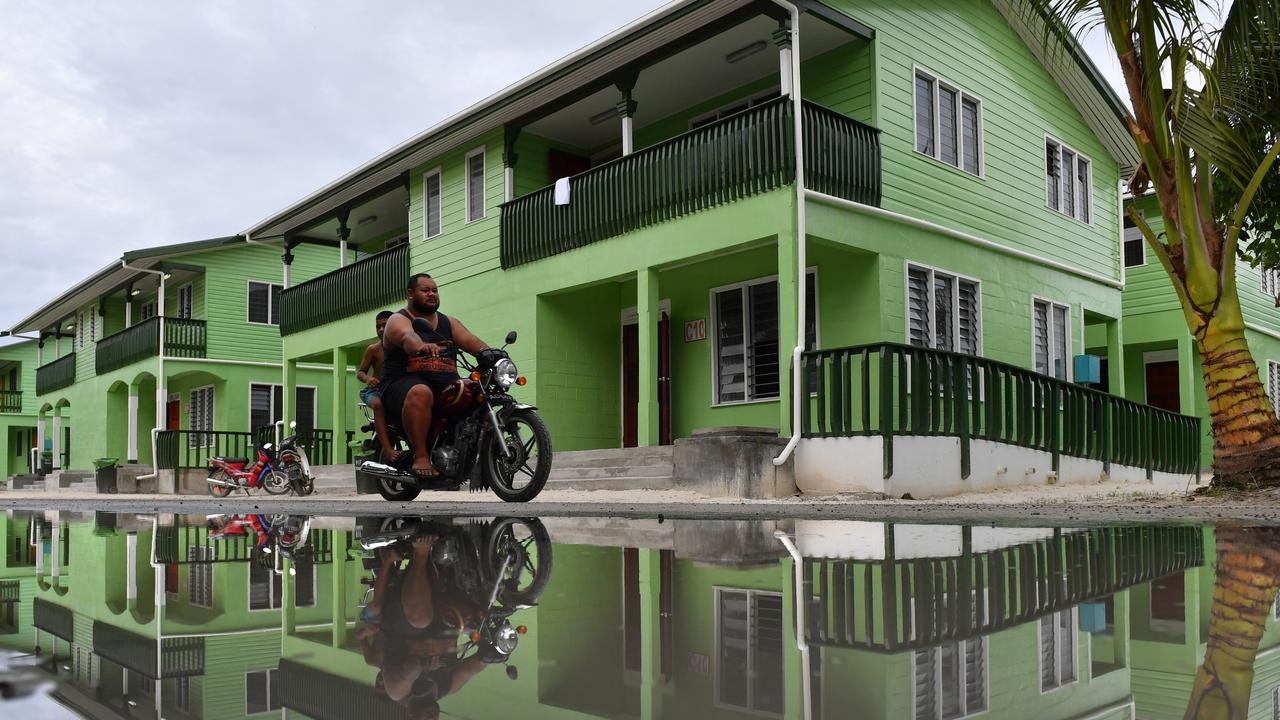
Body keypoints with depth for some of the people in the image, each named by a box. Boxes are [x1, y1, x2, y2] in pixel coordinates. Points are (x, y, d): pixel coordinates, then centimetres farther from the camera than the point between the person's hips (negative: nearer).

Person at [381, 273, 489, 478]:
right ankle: (420, 457, -34)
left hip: (445, 384, 5)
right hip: (404, 383, -5)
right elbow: (407, 337, -21)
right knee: (420, 393, -39)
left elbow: (470, 341, 4)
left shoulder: (449, 323, 22)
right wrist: (422, 347, -45)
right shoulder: (398, 320, 4)